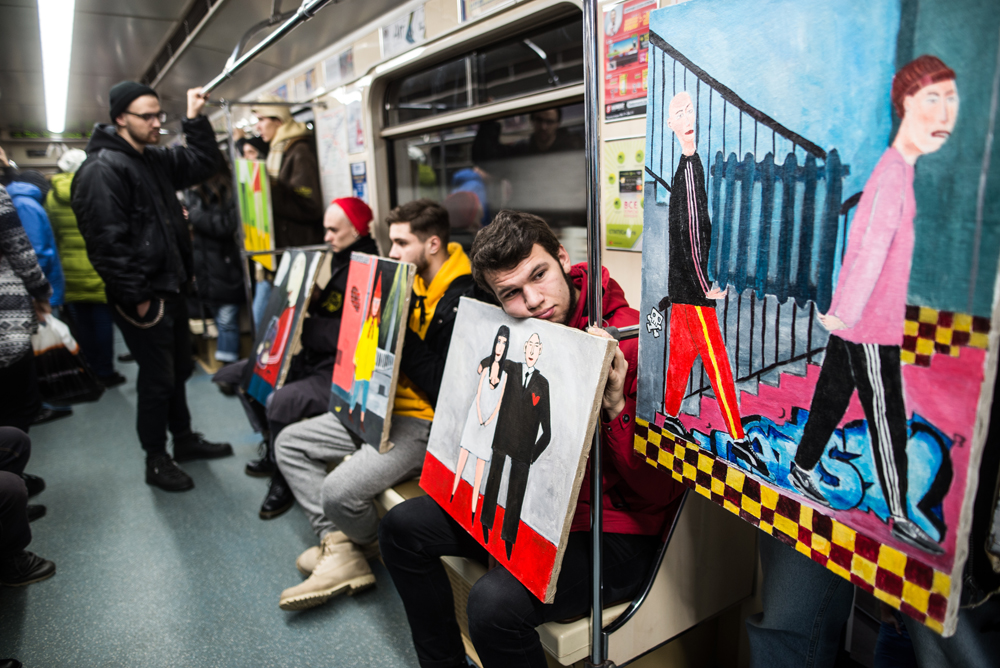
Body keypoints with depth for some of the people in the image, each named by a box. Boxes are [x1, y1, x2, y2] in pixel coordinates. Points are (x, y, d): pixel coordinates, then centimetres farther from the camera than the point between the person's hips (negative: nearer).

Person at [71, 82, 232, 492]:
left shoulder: (156, 160, 12)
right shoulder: (102, 169, -16)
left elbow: (203, 162, 23)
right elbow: (107, 241, -22)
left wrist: (195, 118, 10)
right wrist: (136, 298, -22)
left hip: (172, 289, 9)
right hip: (142, 297, -9)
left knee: (180, 368, 19)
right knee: (157, 378, 0)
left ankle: (184, 439, 36)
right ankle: (156, 461, 17)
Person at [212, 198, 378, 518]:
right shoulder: (341, 260, 14)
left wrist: (305, 328, -15)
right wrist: (314, 298, 1)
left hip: (343, 369, -11)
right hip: (315, 358, 11)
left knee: (280, 403, -33)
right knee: (241, 374, 14)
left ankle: (284, 482, -5)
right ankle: (274, 451, 24)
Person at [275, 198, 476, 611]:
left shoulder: (462, 301, -21)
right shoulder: (411, 283, 8)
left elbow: (444, 390, -25)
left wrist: (401, 333, -23)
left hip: (425, 422, -10)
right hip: (381, 407, 10)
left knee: (339, 492, -25)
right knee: (290, 443, 10)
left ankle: (366, 541, 14)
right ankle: (340, 550, 3)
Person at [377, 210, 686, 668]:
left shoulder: (632, 343, -23)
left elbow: (659, 491, -22)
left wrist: (616, 406, -35)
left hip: (610, 533, -7)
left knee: (496, 602, -32)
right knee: (402, 527, 7)